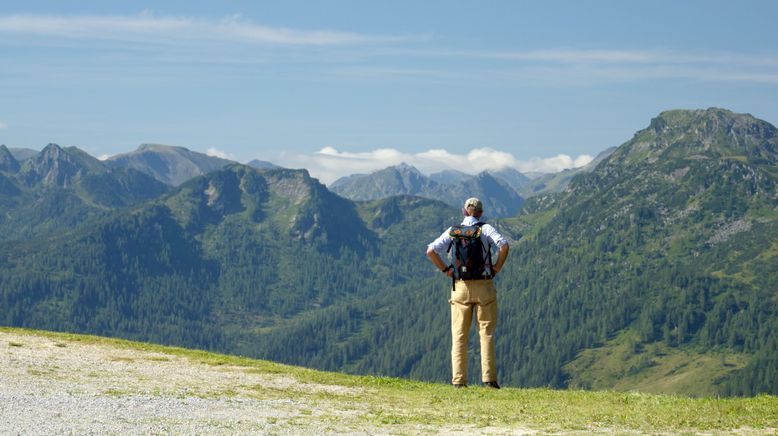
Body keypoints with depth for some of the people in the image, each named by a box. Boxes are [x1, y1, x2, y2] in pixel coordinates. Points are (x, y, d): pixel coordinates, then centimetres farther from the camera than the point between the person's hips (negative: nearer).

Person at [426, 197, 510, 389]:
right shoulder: (486, 229, 0)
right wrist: (497, 267, -4)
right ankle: (489, 378, -4)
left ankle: (458, 380, 1)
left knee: (459, 335, 5)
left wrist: (446, 269, 4)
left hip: (460, 287, 2)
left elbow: (431, 251, -4)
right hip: (484, 286, -1)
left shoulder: (452, 231, 5)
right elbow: (504, 245, -16)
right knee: (486, 333, 3)